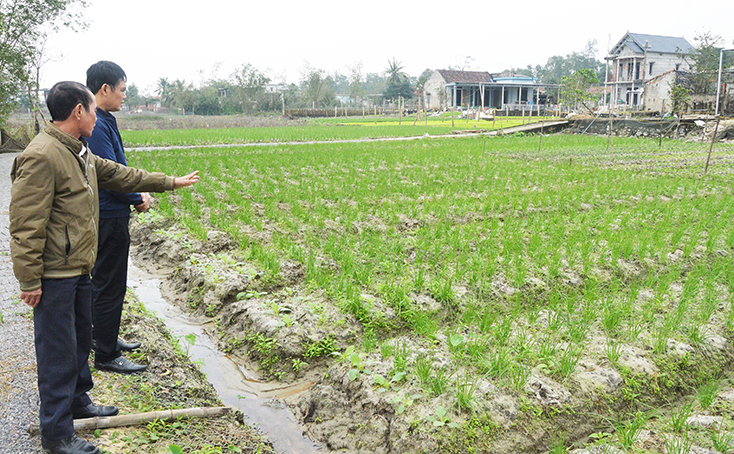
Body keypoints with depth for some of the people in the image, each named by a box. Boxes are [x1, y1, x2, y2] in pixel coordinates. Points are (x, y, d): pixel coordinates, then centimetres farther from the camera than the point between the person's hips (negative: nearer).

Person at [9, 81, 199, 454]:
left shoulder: (79, 152, 11)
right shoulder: (42, 156, -21)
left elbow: (118, 174, 23)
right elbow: (26, 224, -22)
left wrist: (170, 182, 28)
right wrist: (29, 280, -20)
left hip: (78, 269, 10)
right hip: (54, 275, -10)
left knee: (80, 338, 22)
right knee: (58, 350, -1)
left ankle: (77, 402, 40)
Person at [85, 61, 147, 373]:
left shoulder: (103, 122, 11)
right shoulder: (95, 126, -21)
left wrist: (138, 192, 2)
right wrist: (138, 199, -9)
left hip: (109, 215, 10)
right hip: (108, 218, -10)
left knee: (104, 281, 21)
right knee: (109, 285, 0)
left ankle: (104, 337, 37)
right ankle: (106, 355, 11)